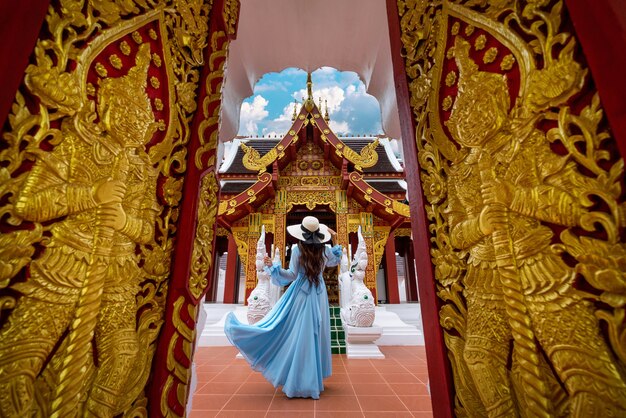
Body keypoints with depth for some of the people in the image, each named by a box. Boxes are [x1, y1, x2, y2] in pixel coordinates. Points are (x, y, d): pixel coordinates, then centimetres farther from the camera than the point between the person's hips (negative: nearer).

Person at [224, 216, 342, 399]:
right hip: (319, 295, 4)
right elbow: (334, 262, 16)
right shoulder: (325, 249, -5)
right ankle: (313, 378, 29)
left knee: (299, 336, 7)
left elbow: (292, 275, -17)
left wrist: (272, 266, -19)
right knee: (315, 335, 15)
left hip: (302, 294, -4)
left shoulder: (297, 250, -16)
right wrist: (335, 240, 13)